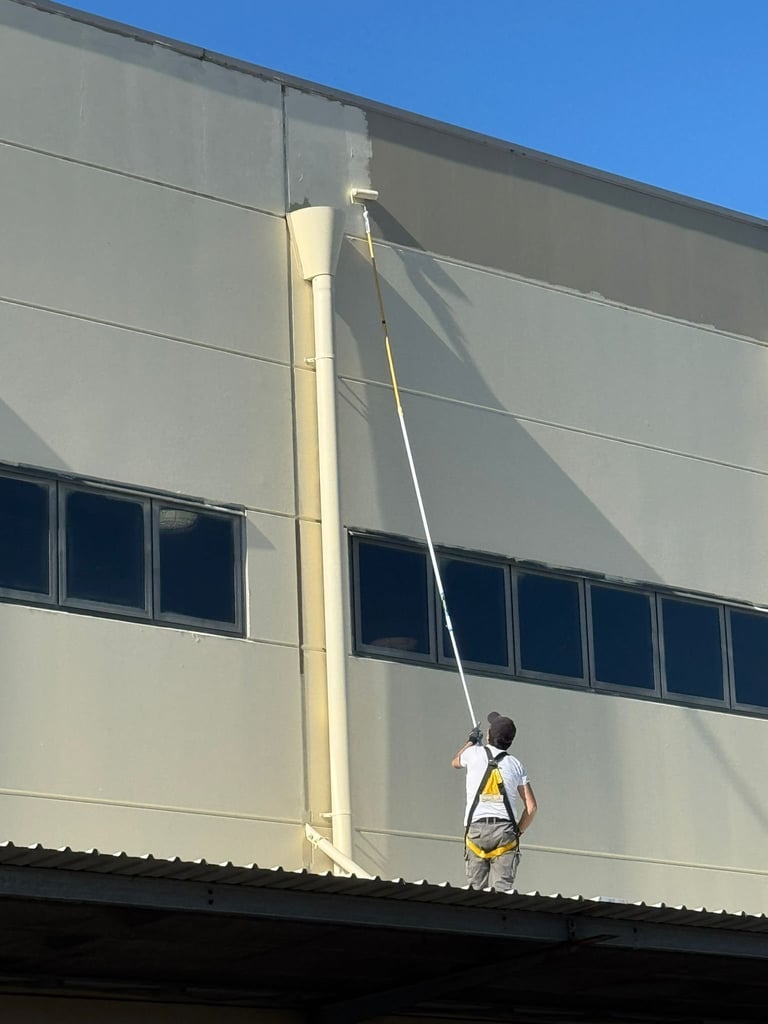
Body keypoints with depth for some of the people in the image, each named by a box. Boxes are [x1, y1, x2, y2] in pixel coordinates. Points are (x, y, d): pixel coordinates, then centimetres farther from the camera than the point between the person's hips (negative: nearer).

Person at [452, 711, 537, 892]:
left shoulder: (474, 753, 7)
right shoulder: (515, 764, 10)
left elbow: (455, 762, 34)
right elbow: (531, 807, 7)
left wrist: (471, 741, 49)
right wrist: (518, 832, 18)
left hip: (476, 828, 0)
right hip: (504, 829, 0)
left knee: (476, 889, 1)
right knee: (503, 889, -7)